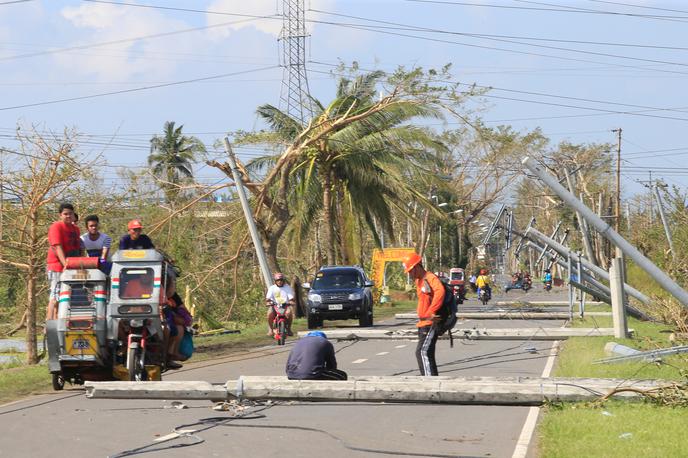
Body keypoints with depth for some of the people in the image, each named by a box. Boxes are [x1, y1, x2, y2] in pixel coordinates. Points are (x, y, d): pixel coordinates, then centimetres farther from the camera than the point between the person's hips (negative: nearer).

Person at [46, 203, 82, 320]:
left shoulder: (75, 229, 17)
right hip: (57, 267, -8)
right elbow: (57, 247, -17)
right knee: (55, 297, -10)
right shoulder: (56, 227, -8)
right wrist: (65, 264, -27)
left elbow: (78, 249, 20)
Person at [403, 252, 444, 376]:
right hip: (423, 323, 10)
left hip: (430, 323, -10)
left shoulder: (431, 278, -16)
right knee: (428, 354, 14)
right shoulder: (418, 281, 16)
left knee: (422, 352, -18)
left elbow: (440, 292, -34)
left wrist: (431, 312, -33)